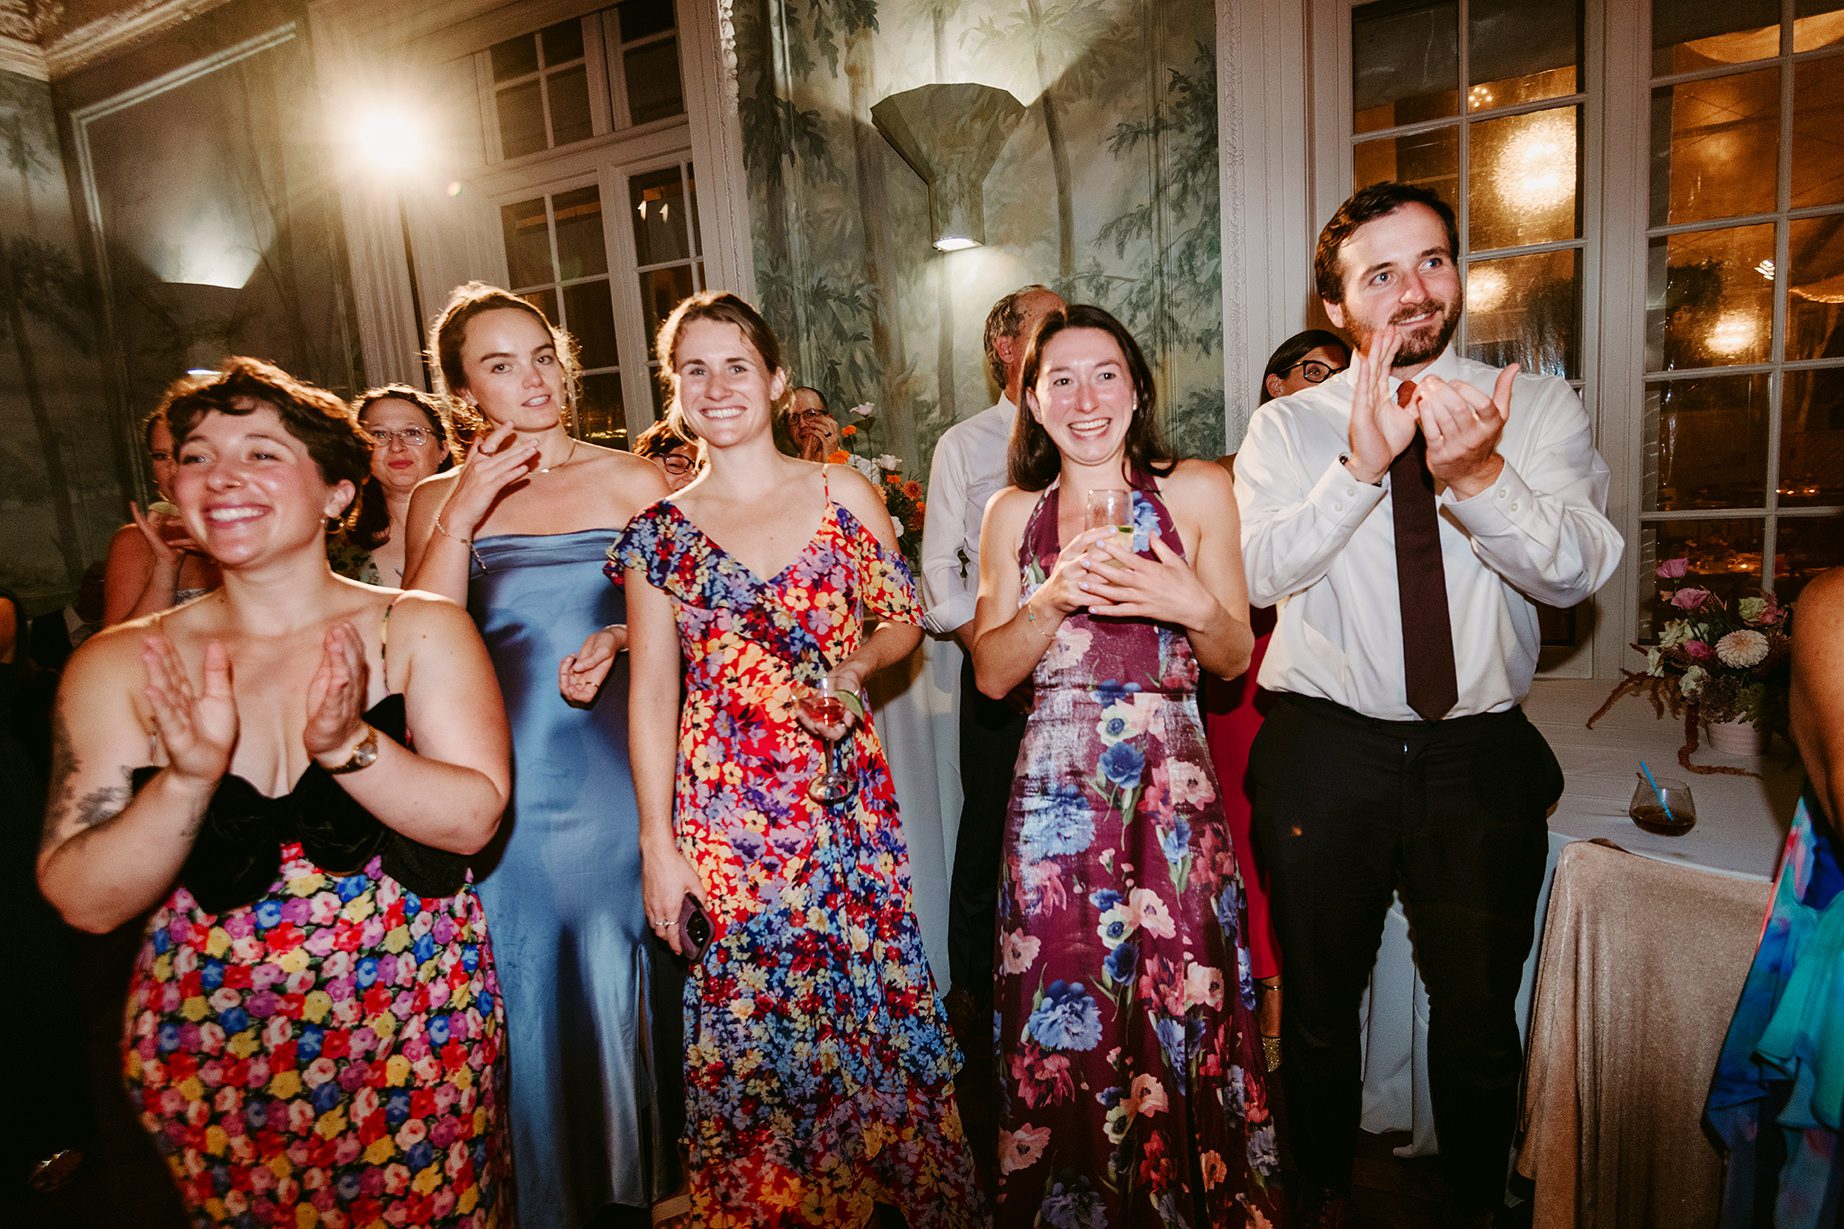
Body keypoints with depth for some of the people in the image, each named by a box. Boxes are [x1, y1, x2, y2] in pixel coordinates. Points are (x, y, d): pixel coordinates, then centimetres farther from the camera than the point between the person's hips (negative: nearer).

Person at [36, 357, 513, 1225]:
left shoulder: (420, 630, -7)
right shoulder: (122, 666, -3)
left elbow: (475, 818, -14)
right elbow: (85, 902, -6)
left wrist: (347, 745, -29)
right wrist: (189, 775, -24)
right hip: (210, 1049, 1)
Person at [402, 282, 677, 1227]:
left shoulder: (632, 481, 1)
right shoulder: (440, 501, 6)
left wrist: (621, 636, -15)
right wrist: (466, 509, -13)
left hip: (614, 767, -1)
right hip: (503, 781, 1)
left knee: (620, 980, 10)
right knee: (525, 988, 11)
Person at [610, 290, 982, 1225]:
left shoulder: (843, 495, 2)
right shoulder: (659, 532, 1)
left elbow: (901, 621, 9)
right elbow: (652, 696, 2)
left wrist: (857, 664, -12)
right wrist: (657, 845, 1)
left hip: (845, 793, 1)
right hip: (726, 809, 0)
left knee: (873, 995, 10)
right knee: (751, 1020, 8)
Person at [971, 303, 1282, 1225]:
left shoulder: (1198, 491, 2)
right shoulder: (1014, 514, 7)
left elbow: (1235, 657, 5)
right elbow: (990, 673, 3)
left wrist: (1193, 604, -16)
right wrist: (1054, 598, -13)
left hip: (1171, 784, -1)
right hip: (1055, 791, 1)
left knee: (1180, 1007, 6)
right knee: (1065, 1016, 8)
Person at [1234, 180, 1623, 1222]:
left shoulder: (1541, 411, 1)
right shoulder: (1291, 428, -1)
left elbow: (1579, 568, -14)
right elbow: (1259, 570, -16)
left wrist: (1477, 474, -30)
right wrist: (1362, 465, -28)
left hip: (1482, 754, 1)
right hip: (1325, 753, 0)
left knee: (1480, 1017, 17)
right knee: (1320, 1008, 17)